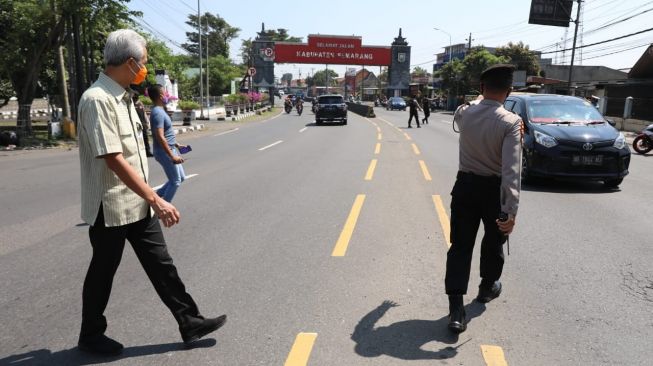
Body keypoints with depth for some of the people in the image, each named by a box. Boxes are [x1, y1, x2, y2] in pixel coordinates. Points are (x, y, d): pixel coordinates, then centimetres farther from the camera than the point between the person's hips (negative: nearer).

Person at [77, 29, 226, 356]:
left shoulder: (122, 97, 8)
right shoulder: (97, 100, -20)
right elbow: (113, 160, -27)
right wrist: (156, 199, -28)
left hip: (137, 203, 8)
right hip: (111, 207, -8)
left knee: (160, 264, 10)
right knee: (103, 272, 10)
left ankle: (189, 323, 19)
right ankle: (91, 336, 31)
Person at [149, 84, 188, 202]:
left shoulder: (160, 111, 11)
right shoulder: (158, 113, -20)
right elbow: (160, 137, -26)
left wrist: (176, 144, 24)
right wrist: (172, 156, -26)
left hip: (171, 149, 10)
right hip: (165, 152, -10)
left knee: (181, 178, 17)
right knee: (176, 182, 0)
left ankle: (156, 195, 23)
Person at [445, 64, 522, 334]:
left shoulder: (463, 113, -6)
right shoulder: (511, 122, -18)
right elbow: (511, 170, -26)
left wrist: (482, 98, 40)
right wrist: (511, 210, -27)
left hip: (465, 185, 3)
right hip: (494, 189, -2)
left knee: (460, 246, 5)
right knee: (493, 242, 22)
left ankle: (456, 309, -2)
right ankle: (487, 288, 44)